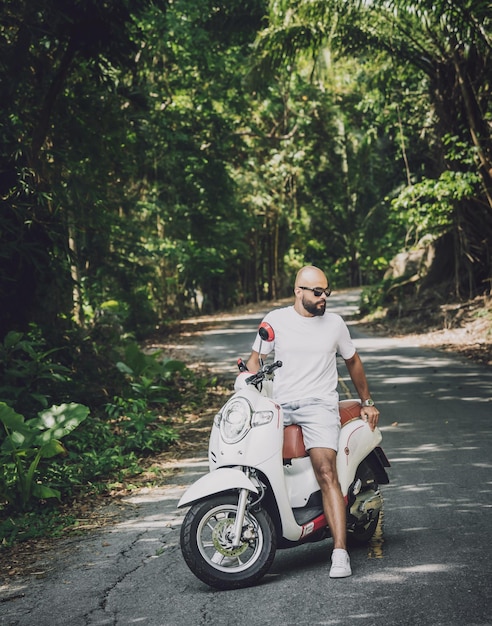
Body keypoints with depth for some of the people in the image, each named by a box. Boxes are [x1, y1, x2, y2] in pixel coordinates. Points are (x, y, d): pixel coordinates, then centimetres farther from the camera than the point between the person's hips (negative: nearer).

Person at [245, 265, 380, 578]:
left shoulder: (335, 323, 9)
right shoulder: (275, 320, 7)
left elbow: (353, 361, 22)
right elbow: (256, 359, 11)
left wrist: (367, 402, 25)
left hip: (320, 405, -2)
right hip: (279, 407, 2)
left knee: (326, 471, -21)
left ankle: (340, 552, -25)